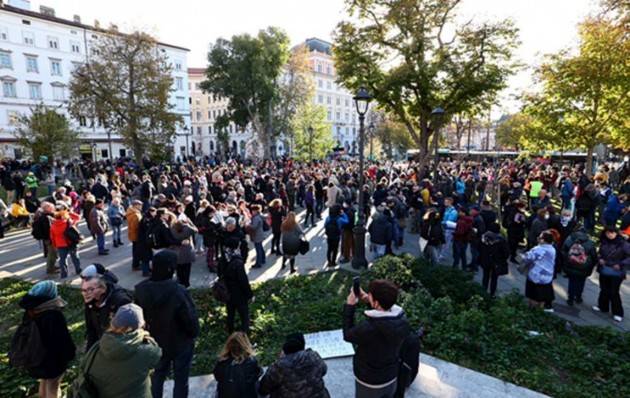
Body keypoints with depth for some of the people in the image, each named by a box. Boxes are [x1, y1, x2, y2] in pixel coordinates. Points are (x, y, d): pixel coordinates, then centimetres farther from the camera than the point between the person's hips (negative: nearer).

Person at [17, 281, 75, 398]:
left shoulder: (29, 312, -7)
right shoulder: (54, 316, -31)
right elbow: (63, 339, -26)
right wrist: (70, 353, -8)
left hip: (35, 356, 7)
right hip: (54, 358, -7)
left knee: (43, 383, 29)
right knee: (52, 388, 13)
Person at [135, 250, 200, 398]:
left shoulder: (141, 290, -16)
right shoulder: (178, 292, -33)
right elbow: (191, 319, -22)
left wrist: (149, 334, 14)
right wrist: (194, 334, -1)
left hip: (155, 343, 5)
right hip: (180, 344, -5)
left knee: (157, 376, 27)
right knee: (181, 380, 16)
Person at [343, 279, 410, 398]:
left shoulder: (368, 328, -39)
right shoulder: (402, 320, -20)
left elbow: (347, 335, -18)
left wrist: (349, 306, -15)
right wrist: (369, 301, -6)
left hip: (369, 383, -4)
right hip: (391, 378, 5)